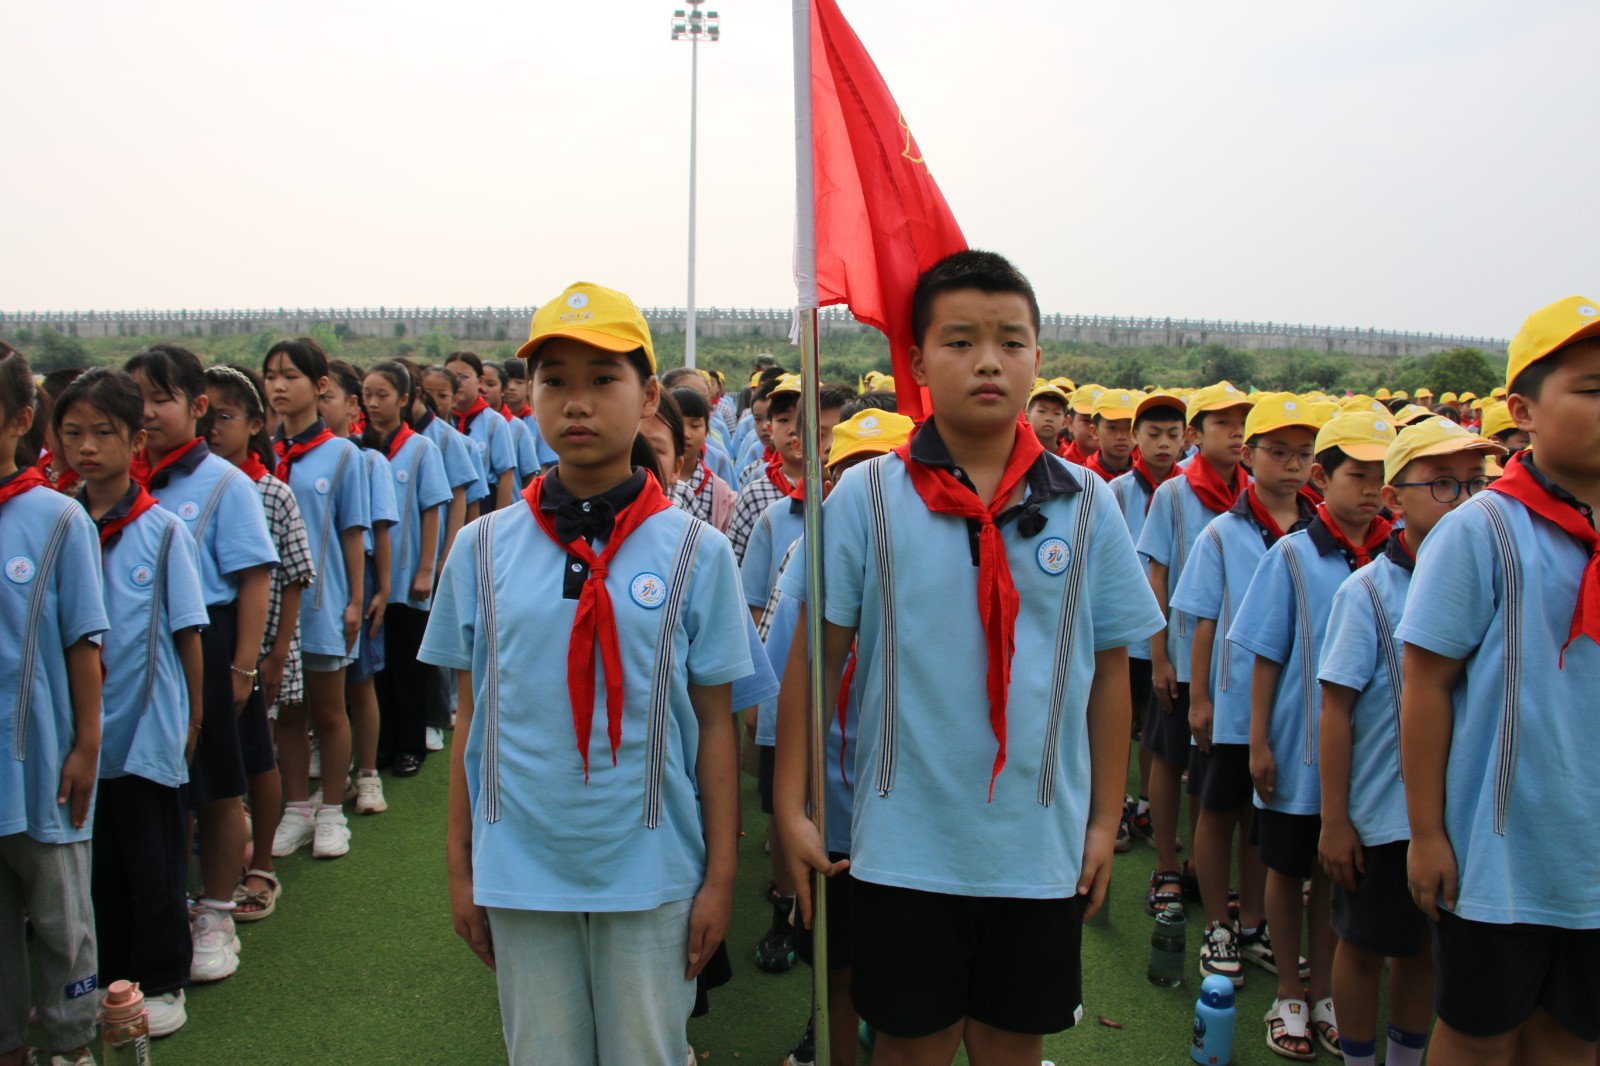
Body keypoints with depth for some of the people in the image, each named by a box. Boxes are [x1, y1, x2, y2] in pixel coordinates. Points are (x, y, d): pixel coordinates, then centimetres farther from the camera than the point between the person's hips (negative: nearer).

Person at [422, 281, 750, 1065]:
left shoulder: (697, 552, -4)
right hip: (520, 873, 2)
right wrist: (460, 867, 6)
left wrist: (720, 875, -1)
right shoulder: (483, 548, 0)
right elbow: (471, 719, 6)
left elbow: (714, 726, -1)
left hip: (652, 874, -1)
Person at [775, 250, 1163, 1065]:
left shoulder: (1087, 506, -2)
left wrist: (1105, 820, 5)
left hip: (1042, 846, 2)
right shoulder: (867, 497, -7)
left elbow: (1109, 670, 4)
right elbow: (816, 657, -4)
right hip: (905, 844, -1)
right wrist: (791, 807, -5)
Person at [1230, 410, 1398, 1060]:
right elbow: (1266, 658, -5)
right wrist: (1259, 743, -7)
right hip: (1299, 753, -2)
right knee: (1287, 871, 11)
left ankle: (1324, 995, 30)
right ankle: (1289, 997, 28)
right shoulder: (1293, 556, -8)